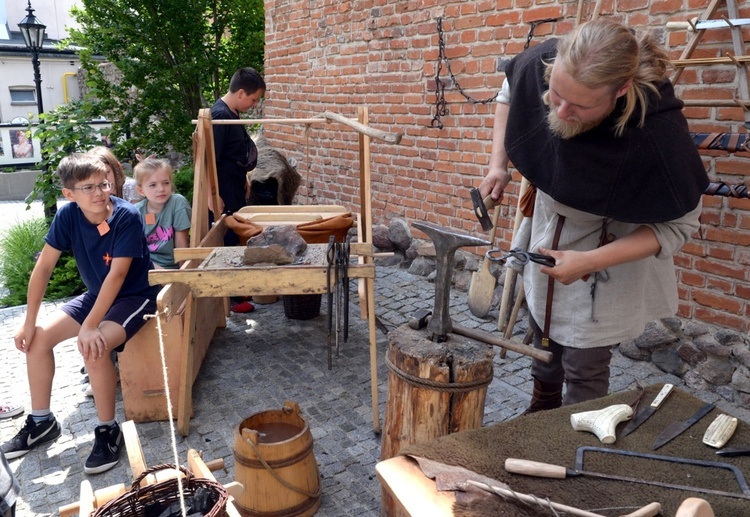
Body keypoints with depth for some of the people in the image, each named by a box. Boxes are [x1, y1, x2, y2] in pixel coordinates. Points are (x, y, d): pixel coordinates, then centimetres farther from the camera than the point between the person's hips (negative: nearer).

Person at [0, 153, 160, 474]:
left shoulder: (127, 216, -25)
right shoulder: (67, 215, -11)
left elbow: (117, 275, -29)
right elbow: (43, 267, -6)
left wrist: (89, 326, -32)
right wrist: (29, 322, -8)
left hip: (135, 296, -6)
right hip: (96, 295, 6)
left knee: (92, 347, -29)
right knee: (37, 338, -4)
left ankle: (108, 430, -10)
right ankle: (41, 421, 14)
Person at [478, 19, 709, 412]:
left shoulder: (657, 133, -38)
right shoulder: (540, 63, -27)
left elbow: (679, 225, -23)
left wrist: (589, 261, -31)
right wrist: (498, 165, -11)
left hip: (613, 246, -5)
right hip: (550, 221, 5)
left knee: (584, 365, -2)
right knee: (543, 329, 23)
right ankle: (541, 411, 49)